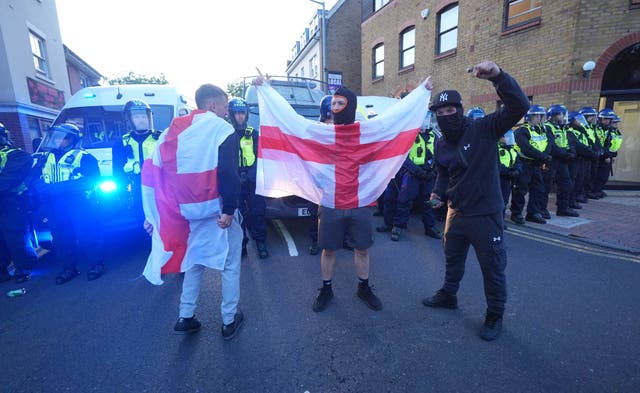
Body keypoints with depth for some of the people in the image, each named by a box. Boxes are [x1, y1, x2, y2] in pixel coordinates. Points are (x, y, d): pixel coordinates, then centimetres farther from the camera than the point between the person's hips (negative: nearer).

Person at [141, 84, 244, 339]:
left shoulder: (174, 130, 10)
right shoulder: (221, 129, -9)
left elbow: (156, 171, 10)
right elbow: (228, 174, -22)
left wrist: (153, 214, 15)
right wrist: (229, 210, -18)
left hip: (189, 210, 7)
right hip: (218, 210, -6)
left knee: (194, 260, 23)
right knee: (230, 263, 9)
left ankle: (185, 318, 30)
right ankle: (229, 320, 20)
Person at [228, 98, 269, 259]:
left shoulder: (253, 134, 6)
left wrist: (249, 176, -14)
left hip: (252, 182, 1)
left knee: (257, 212, 4)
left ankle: (261, 242, 19)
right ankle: (241, 244, 20)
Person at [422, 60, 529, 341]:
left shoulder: (483, 129, -14)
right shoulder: (440, 145, 4)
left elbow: (519, 107, -27)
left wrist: (498, 76, -37)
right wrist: (438, 193, -4)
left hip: (485, 214, -6)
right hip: (456, 212, 6)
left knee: (492, 267, 9)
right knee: (453, 258, 23)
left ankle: (495, 316, 31)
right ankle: (448, 295, 47)